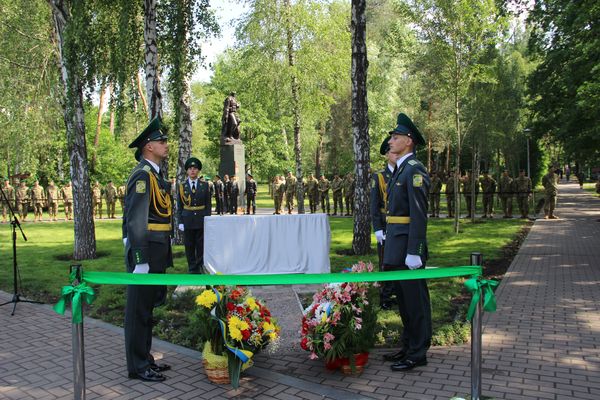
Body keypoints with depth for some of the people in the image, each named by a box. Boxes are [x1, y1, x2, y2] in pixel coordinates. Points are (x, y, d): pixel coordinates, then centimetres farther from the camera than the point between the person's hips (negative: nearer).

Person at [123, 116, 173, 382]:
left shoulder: (155, 175, 16)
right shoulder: (142, 175, -15)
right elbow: (136, 221, -21)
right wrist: (140, 260, -22)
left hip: (157, 252, 10)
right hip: (146, 251, -10)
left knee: (148, 306, 17)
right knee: (139, 309, 1)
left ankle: (145, 358, 29)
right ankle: (138, 367, 12)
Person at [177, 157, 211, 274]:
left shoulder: (205, 185, 3)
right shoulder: (182, 186, 3)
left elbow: (208, 204, 4)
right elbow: (179, 206, 4)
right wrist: (180, 222, -3)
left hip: (202, 221, 0)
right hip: (188, 221, 0)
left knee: (201, 246, 4)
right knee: (189, 247, 5)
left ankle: (201, 267, 15)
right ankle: (192, 270, 15)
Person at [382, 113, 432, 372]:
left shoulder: (414, 170, -14)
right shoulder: (399, 170, 16)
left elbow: (419, 214, -19)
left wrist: (413, 252, -22)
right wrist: (389, 247, 17)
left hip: (408, 246, -10)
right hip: (395, 246, 10)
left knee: (415, 300, 1)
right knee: (403, 299, 17)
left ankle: (418, 353, 13)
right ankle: (408, 347, 30)